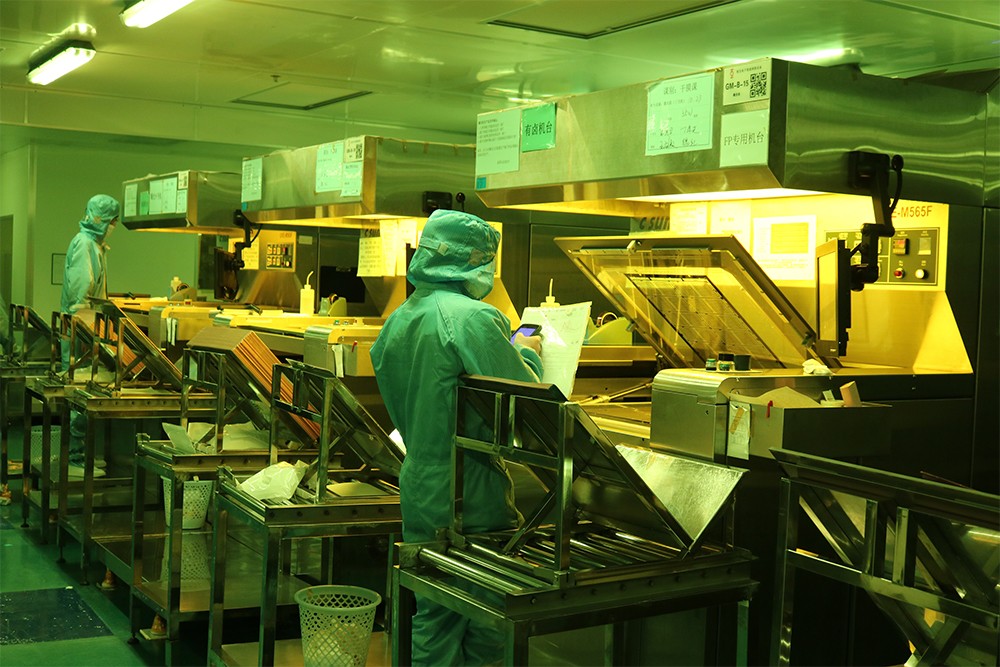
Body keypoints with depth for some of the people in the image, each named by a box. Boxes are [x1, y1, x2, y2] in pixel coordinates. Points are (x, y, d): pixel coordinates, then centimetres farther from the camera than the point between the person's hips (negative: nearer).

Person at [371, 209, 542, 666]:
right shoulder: (475, 318, -17)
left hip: (418, 488, 8)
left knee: (433, 618, 16)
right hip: (472, 497, -8)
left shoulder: (397, 322, 9)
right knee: (491, 625, 4)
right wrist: (527, 355, 0)